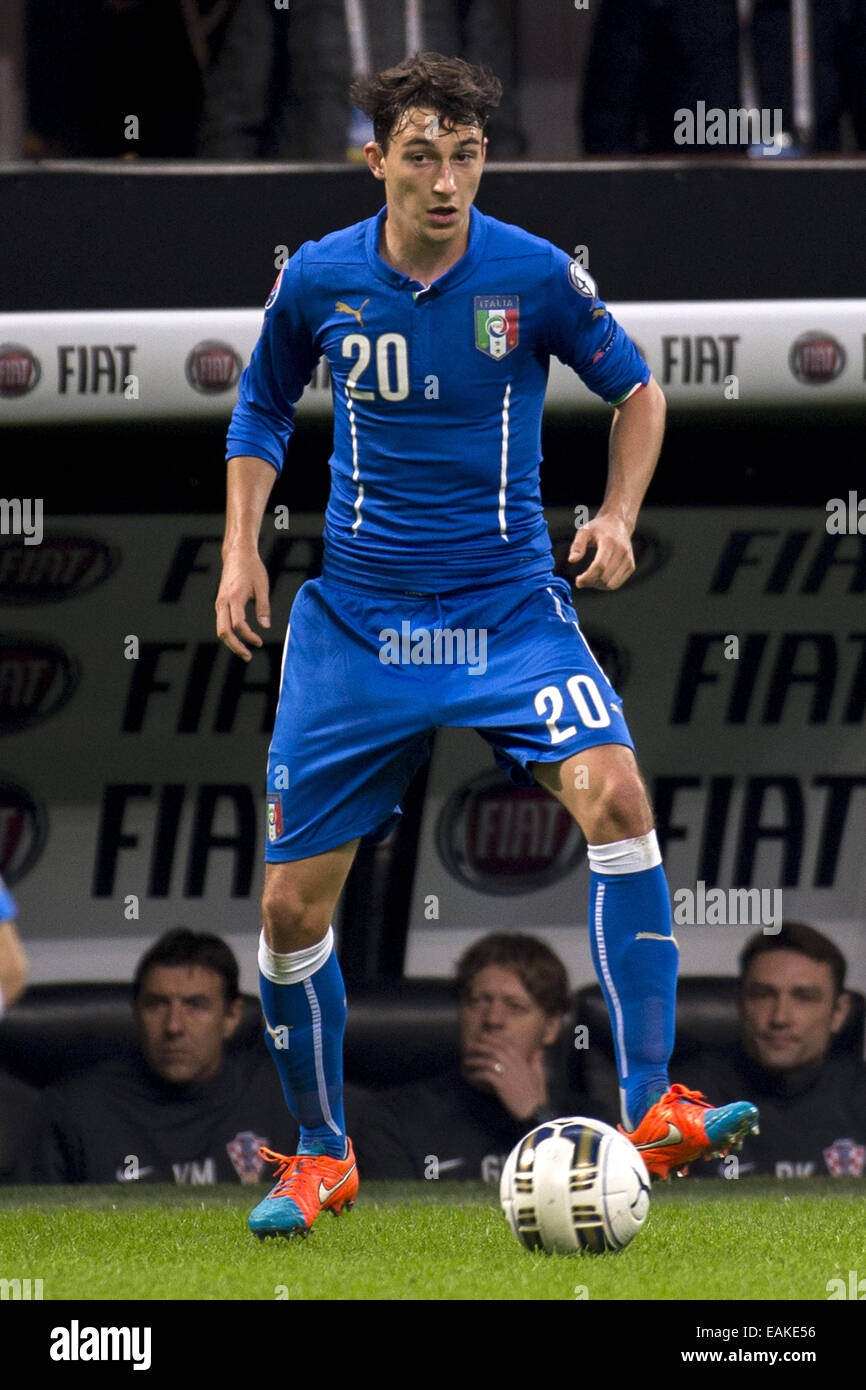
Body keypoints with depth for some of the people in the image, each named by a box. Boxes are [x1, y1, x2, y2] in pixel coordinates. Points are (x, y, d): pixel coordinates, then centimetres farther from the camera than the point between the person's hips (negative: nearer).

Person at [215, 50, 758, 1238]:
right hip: (357, 621, 2)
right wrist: (241, 551, 5)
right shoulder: (318, 280, -3)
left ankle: (654, 1112, -26)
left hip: (511, 611, -2)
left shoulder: (536, 275, -7)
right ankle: (322, 1155, 23)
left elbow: (637, 390, 8)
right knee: (293, 904, 0)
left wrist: (618, 516, -6)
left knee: (614, 794, -28)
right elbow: (262, 409, 16)